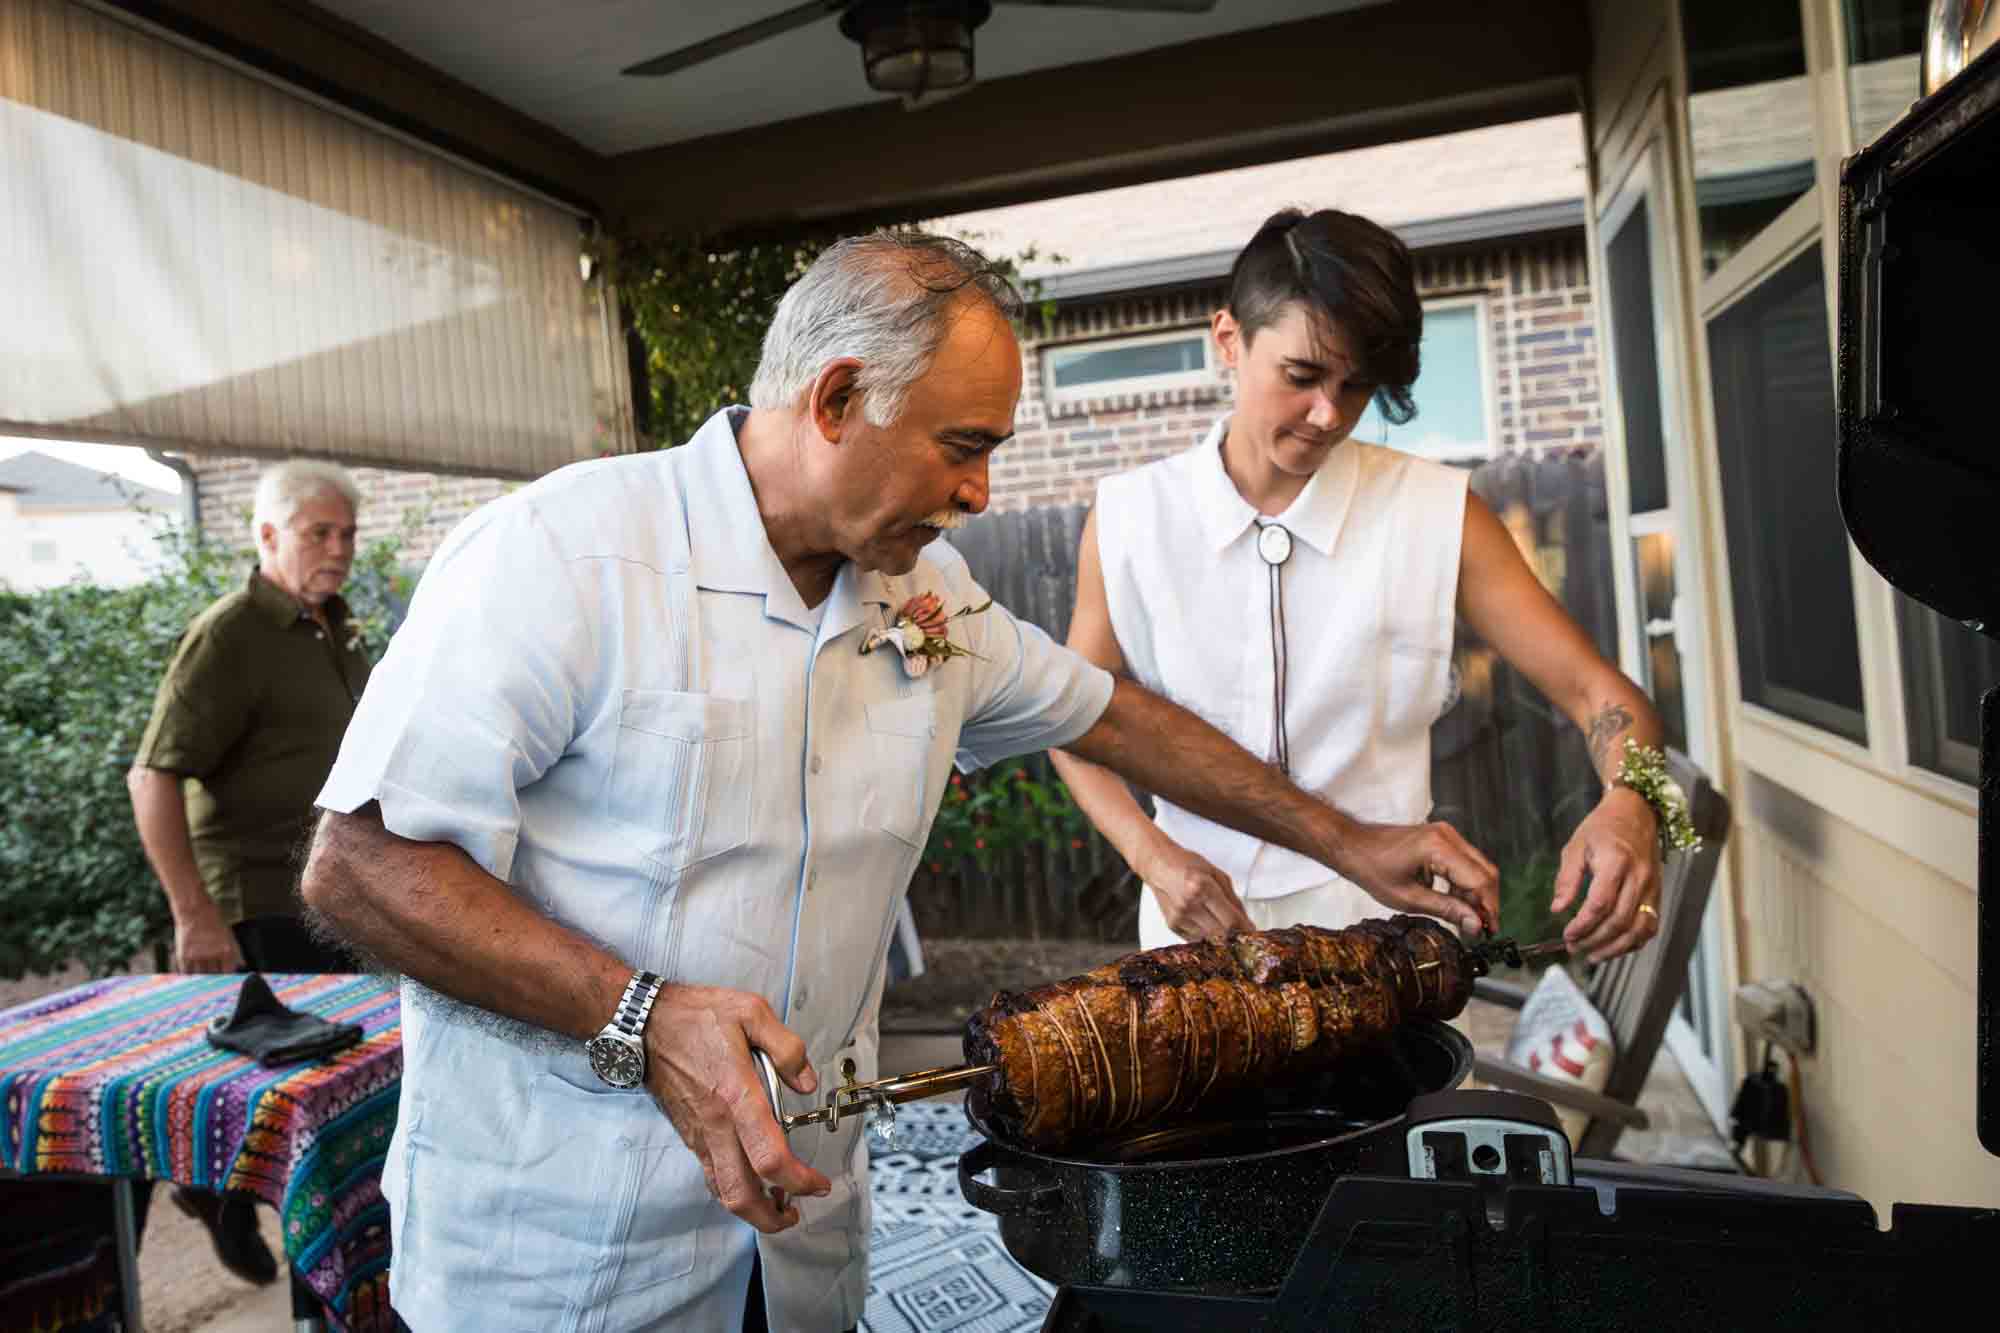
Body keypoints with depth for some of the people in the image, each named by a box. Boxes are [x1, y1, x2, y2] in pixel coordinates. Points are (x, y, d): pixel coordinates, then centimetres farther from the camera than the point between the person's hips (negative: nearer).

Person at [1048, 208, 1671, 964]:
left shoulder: (1437, 515, -6)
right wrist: (1155, 857, -14)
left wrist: (1628, 808, -24)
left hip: (1382, 919, 0)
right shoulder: (1127, 520, -5)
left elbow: (1592, 688, -4)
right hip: (1199, 915, 1)